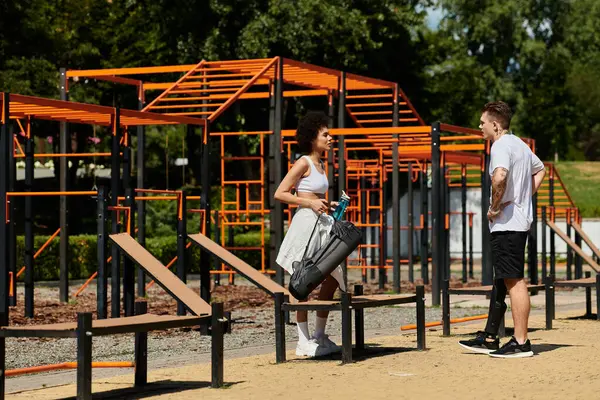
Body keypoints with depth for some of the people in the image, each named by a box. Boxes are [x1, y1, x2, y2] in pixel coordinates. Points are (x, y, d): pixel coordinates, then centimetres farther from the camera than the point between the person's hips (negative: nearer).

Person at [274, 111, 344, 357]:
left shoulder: (320, 166, 17)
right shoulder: (303, 163, -9)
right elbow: (279, 194, -13)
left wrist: (328, 206, 10)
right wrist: (310, 203, -17)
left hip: (321, 224, 9)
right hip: (305, 223, -9)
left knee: (333, 279, 11)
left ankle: (320, 337, 20)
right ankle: (304, 342, 1)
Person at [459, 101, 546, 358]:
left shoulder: (501, 146, -14)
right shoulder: (520, 145, 17)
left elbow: (500, 176, -34)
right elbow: (540, 170, 33)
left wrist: (494, 207, -20)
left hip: (506, 223, -10)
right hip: (521, 219, 10)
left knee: (514, 281, -8)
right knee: (501, 280, 15)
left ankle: (521, 342, -7)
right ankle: (490, 339, 22)